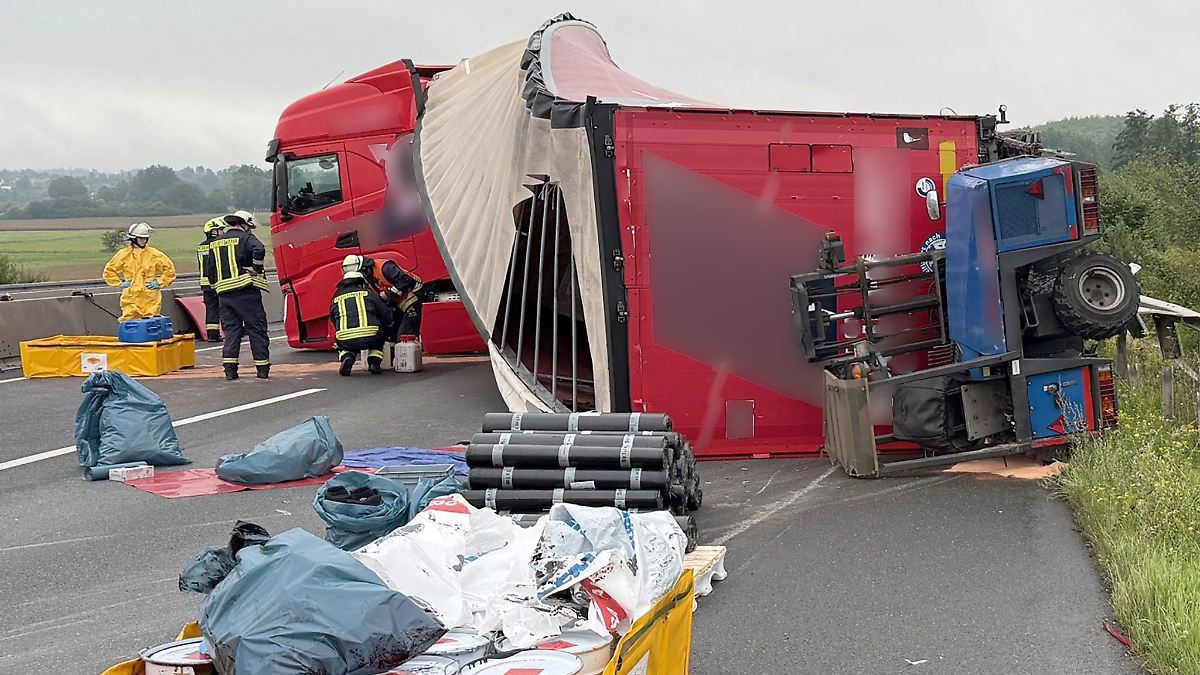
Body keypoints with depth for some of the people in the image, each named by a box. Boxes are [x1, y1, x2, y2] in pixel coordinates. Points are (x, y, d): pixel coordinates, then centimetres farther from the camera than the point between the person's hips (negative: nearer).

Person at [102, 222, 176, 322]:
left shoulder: (155, 254, 5)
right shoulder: (124, 255, 6)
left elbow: (170, 269, 11)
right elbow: (109, 271, 15)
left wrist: (159, 283, 2)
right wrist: (119, 283, 4)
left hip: (151, 299, 0)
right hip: (131, 299, 0)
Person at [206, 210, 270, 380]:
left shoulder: (215, 243, 17)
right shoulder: (245, 238, -3)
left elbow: (209, 270, 19)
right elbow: (258, 250, -25)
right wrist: (256, 269, -12)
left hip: (224, 293, 6)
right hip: (245, 291, -5)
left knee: (231, 329, 9)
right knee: (257, 329, 2)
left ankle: (230, 369, -1)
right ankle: (263, 368, 2)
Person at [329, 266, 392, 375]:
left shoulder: (335, 299, 21)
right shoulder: (369, 294, 16)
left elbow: (334, 321, 30)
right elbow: (387, 317, 18)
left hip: (345, 341, 1)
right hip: (370, 337, -1)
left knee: (342, 345, 37)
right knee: (380, 335, 34)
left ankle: (347, 359, 5)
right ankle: (374, 362, 16)